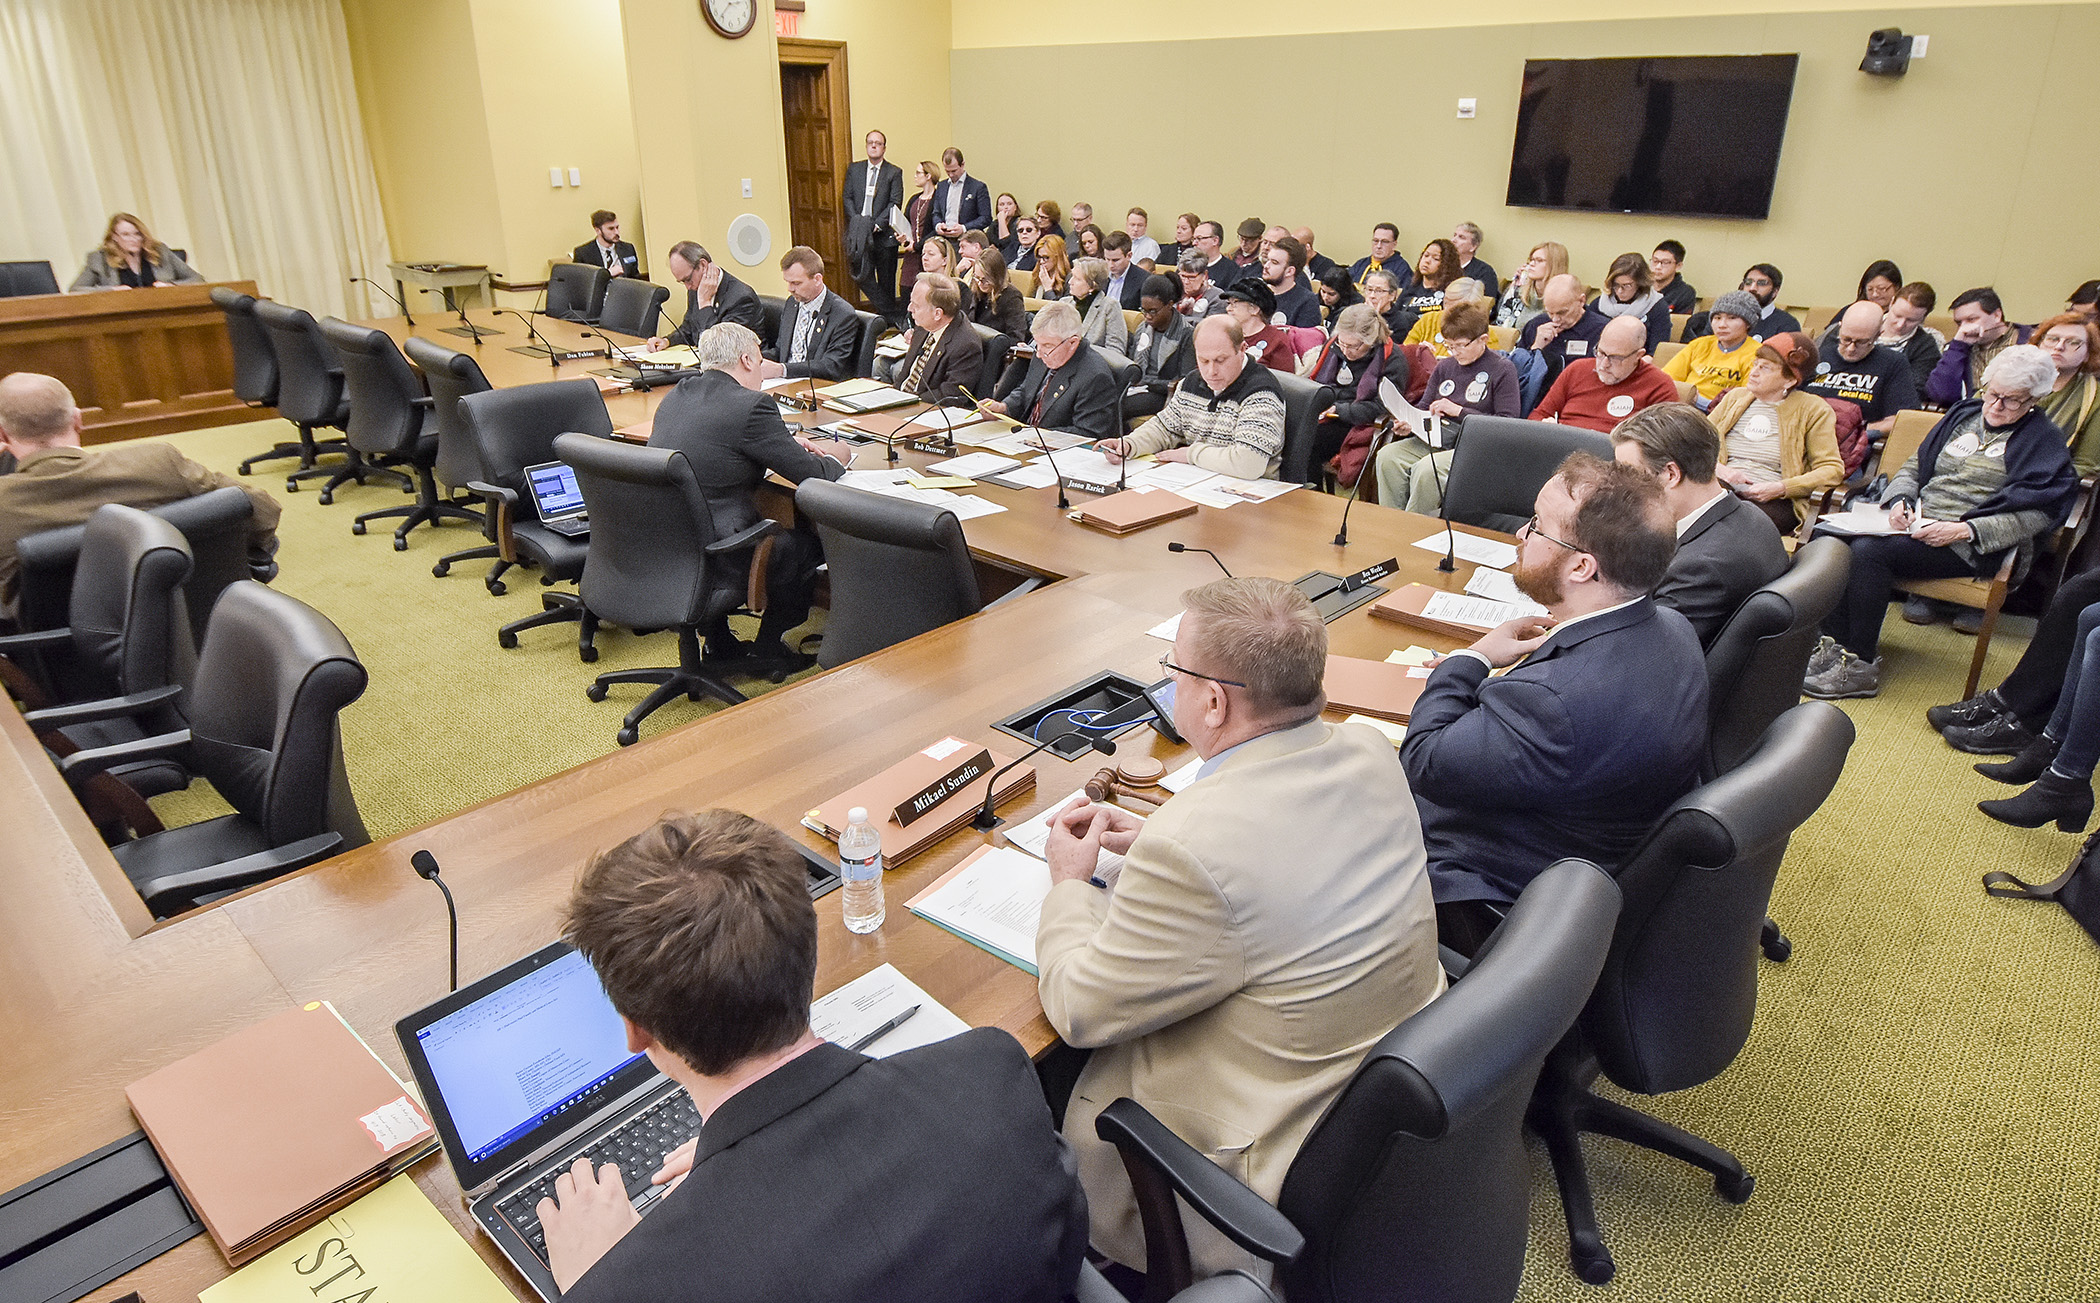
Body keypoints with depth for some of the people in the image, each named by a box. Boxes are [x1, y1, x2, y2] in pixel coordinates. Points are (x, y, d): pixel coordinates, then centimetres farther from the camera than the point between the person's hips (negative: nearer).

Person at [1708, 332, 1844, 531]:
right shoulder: (1735, 397, 21)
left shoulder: (1813, 410, 8)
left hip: (1774, 501, -3)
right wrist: (1720, 470, -4)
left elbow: (1833, 470, 3)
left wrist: (1779, 488, -12)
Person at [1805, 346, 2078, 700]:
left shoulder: (2044, 441, 4)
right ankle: (1835, 642, -22)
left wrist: (1964, 530, -19)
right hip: (1916, 525, 6)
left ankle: (1861, 666, -27)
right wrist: (1901, 500, 0)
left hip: (1970, 547, -6)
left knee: (1870, 550, -33)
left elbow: (2035, 515, -7)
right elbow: (1915, 465, 23)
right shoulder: (1964, 414, 20)